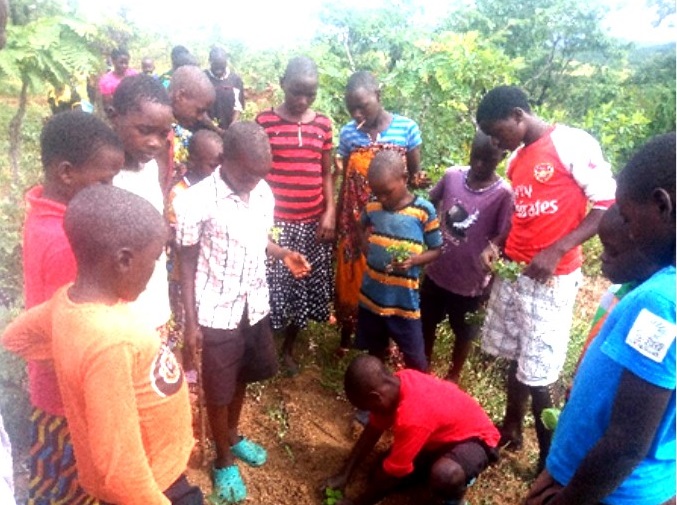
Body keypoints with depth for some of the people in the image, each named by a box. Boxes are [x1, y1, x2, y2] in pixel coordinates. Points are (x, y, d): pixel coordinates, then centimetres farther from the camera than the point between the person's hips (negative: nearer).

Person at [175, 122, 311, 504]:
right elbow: (188, 263, -12)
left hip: (255, 305, 5)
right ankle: (224, 460, 35)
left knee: (243, 378, 23)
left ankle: (233, 436, 49)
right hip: (217, 313, -5)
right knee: (218, 390, 12)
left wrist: (284, 254, -8)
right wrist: (191, 321, -11)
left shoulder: (264, 193, -4)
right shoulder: (197, 202, -20)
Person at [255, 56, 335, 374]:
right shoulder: (265, 121, -3)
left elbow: (326, 172, 10)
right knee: (272, 289, 0)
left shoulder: (322, 124, 7)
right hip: (275, 221, -3)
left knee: (307, 289, 11)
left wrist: (330, 212, -2)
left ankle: (288, 349, 32)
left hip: (313, 222, 4)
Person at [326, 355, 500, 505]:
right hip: (444, 432, 8)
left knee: (445, 474, -40)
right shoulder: (396, 383, -15)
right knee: (384, 472, -2)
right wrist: (344, 475, 0)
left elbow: (391, 474, -26)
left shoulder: (412, 418, -39)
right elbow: (372, 431, 0)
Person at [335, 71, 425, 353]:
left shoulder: (407, 128, -7)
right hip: (354, 221, 1)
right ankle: (346, 336, 33)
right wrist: (338, 223, 4)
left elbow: (414, 175, 2)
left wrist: (417, 180, -22)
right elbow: (343, 181, 4)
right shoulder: (348, 133, -3)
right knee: (350, 278, 12)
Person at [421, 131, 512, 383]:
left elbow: (503, 239, -14)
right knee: (426, 323, 21)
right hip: (436, 270, 3)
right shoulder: (452, 175, -9)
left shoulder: (504, 193, -19)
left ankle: (453, 375, 44)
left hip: (470, 280, -3)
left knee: (464, 332, 19)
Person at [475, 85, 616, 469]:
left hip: (552, 278, -6)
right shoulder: (516, 160, 12)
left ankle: (550, 462, 17)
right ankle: (511, 427, 36)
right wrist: (497, 246, 0)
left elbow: (609, 206, -13)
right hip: (513, 272, 7)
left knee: (537, 373, -1)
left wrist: (555, 252, -21)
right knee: (515, 358, 16)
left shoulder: (573, 143, -11)